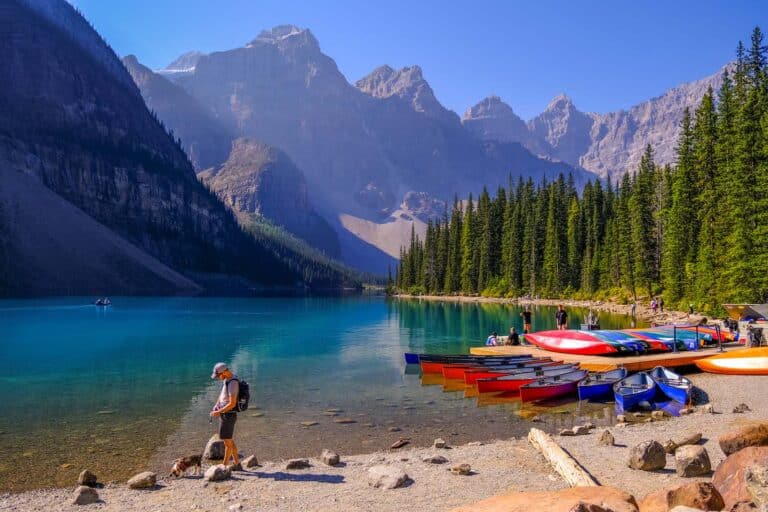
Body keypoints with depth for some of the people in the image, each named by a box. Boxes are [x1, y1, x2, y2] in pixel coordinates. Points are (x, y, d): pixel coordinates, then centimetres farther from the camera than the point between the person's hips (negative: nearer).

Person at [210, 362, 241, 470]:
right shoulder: (228, 379, 8)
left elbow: (232, 404, -27)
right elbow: (222, 394, 21)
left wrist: (218, 412, -18)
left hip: (228, 416, -10)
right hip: (226, 415, 10)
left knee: (227, 442, 2)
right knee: (230, 441, 16)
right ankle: (237, 464, 24)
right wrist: (216, 406, 8)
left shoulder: (233, 383, -25)